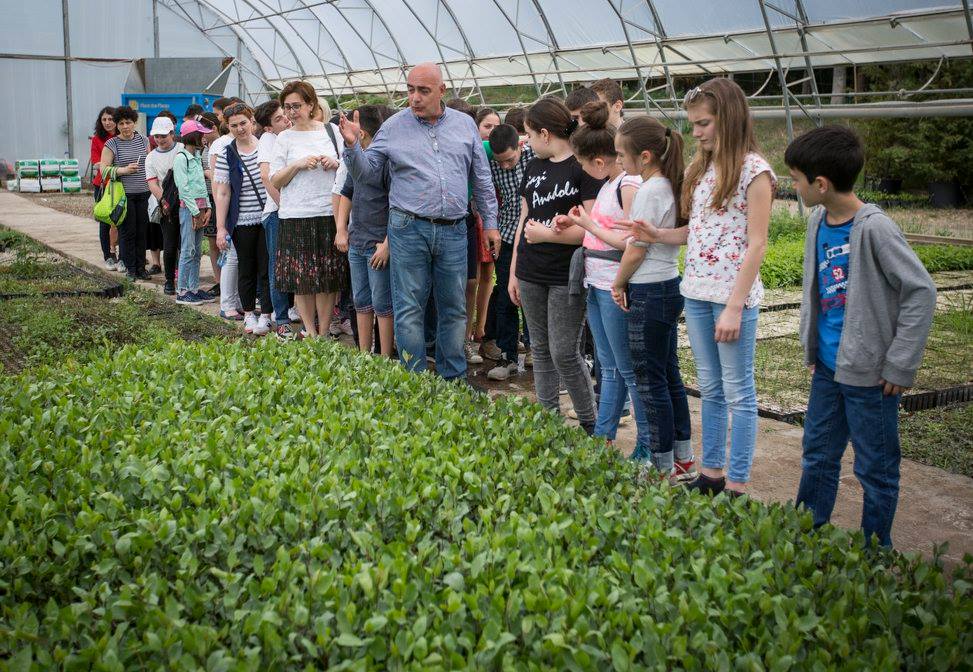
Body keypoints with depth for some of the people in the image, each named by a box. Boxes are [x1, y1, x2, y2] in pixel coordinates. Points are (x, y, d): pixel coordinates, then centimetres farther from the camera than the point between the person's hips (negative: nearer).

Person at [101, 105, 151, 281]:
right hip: (123, 194, -3)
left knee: (142, 231, 4)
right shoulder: (112, 144, -2)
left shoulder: (143, 140, 10)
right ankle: (130, 269, 7)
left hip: (143, 193, 3)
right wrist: (124, 170, -17)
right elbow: (103, 169, -5)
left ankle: (141, 268, 13)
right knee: (127, 232, -2)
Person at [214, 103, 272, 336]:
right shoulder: (227, 155, 0)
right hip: (242, 222, 0)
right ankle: (248, 313, 22)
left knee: (267, 268, 0)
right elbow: (222, 193, -1)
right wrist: (221, 228, -5)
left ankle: (265, 315, 11)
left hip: (268, 220, 0)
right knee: (246, 269, 9)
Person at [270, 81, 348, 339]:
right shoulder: (285, 138, 7)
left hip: (330, 212, 1)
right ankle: (310, 332, 11)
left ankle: (323, 333, 12)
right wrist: (299, 165, -10)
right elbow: (275, 181, 4)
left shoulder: (332, 131, 9)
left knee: (329, 278, 2)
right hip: (296, 216, 0)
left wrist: (335, 164, -6)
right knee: (301, 279, 0)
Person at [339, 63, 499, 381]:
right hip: (408, 228, -2)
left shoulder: (465, 125, 9)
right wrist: (352, 145, -16)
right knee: (409, 309, 0)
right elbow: (364, 169, 4)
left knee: (454, 309, 10)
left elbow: (481, 179, 14)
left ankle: (454, 379, 22)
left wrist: (490, 223, 12)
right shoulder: (394, 127, 2)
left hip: (453, 232, 2)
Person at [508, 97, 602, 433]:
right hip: (531, 276, 7)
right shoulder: (534, 167, 12)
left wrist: (545, 233, -13)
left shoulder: (583, 167, -10)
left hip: (567, 277, -7)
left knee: (564, 353, -5)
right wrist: (513, 271, 16)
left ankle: (590, 425, 10)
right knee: (540, 350, 11)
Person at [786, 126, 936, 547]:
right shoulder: (818, 222, 4)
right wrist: (810, 345, 12)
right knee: (817, 457, 18)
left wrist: (899, 365, -17)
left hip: (870, 374, -8)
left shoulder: (874, 229, -20)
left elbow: (921, 292, -18)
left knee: (876, 469, 7)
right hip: (828, 367, 8)